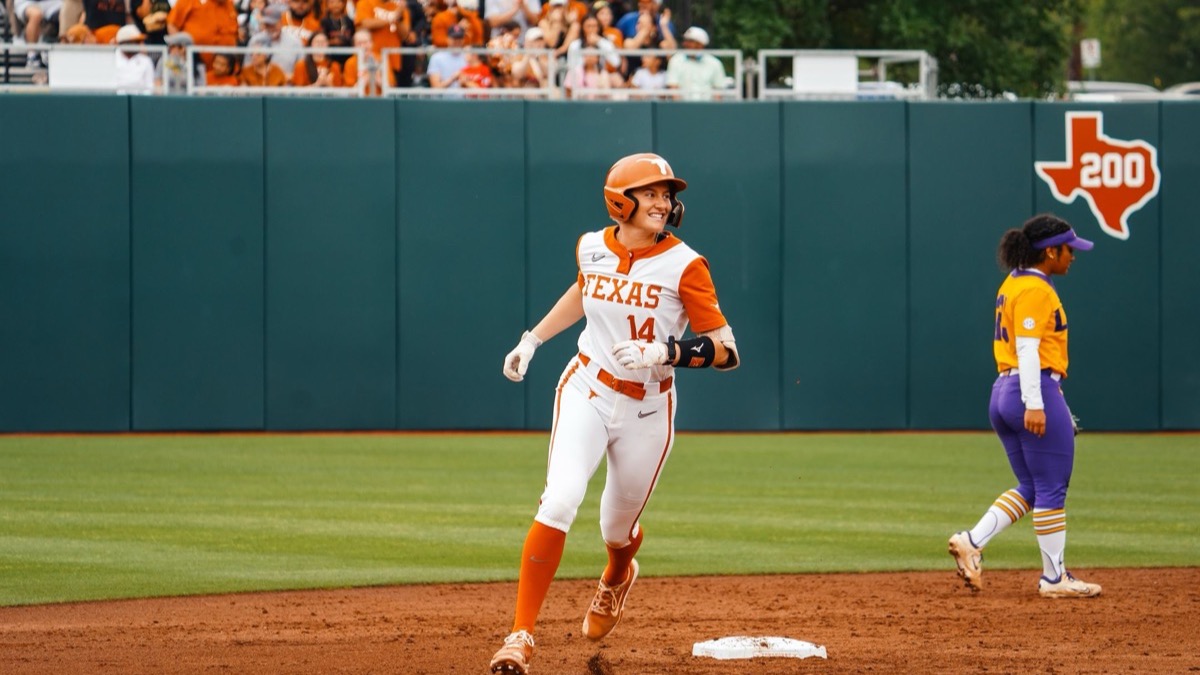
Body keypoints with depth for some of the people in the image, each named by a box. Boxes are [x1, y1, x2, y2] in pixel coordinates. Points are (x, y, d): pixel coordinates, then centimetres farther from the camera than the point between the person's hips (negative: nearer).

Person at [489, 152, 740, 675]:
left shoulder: (683, 265, -13)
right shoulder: (593, 248, -2)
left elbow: (726, 352, -14)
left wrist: (665, 352, -28)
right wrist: (533, 339, 20)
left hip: (647, 408, -1)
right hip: (586, 392, 1)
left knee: (617, 530, 14)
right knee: (560, 500, -22)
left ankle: (617, 576, 55)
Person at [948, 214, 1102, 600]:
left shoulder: (1012, 285, 17)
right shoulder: (1036, 289, -12)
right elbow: (1028, 348, -19)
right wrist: (1034, 404, -24)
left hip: (1002, 394, 10)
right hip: (1037, 392, -10)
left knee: (1030, 489, 14)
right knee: (1052, 489, -2)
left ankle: (971, 542, 2)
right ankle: (1053, 578, 3)